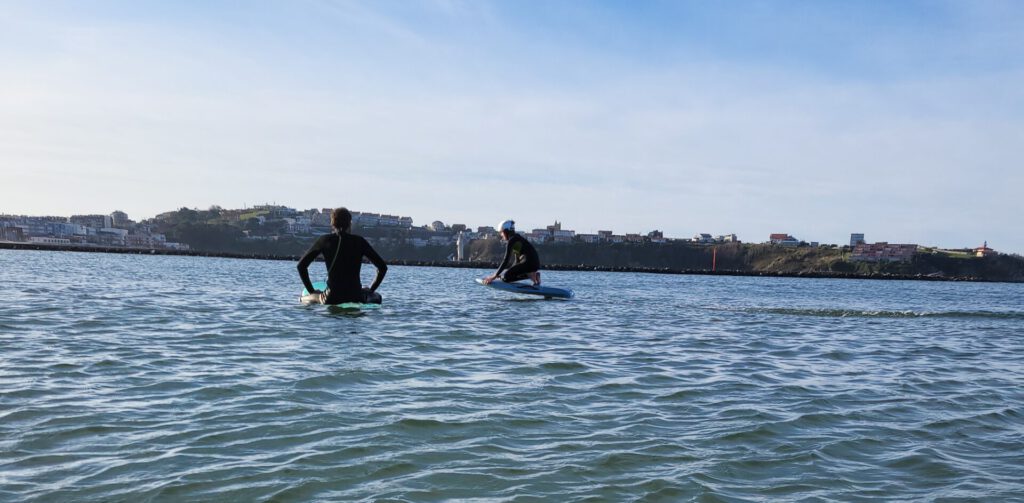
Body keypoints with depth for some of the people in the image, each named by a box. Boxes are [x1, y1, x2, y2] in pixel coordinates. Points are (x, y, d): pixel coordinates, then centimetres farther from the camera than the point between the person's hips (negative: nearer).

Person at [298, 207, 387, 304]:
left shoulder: (324, 240, 2)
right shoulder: (359, 241, 0)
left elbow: (301, 265, 6)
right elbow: (383, 267, 2)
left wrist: (311, 291, 13)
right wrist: (371, 289, 13)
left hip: (331, 299, 1)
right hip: (355, 298, -1)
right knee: (377, 297, 31)